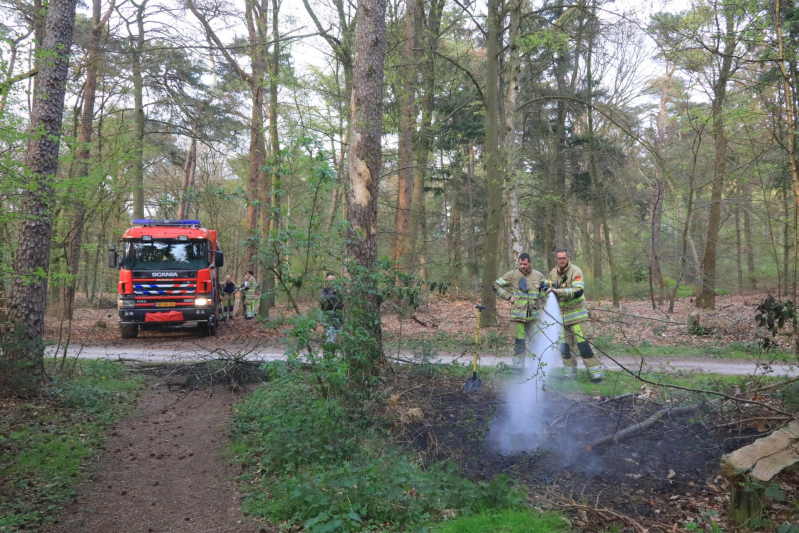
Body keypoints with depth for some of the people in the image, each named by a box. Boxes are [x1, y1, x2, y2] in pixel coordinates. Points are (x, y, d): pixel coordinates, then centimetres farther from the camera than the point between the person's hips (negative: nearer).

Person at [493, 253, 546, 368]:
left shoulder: (538, 275, 7)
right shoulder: (512, 275, -2)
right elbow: (496, 285, 1)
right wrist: (508, 297, -6)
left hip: (534, 315, 3)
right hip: (518, 315, -2)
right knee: (519, 343, 2)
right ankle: (518, 369, 11)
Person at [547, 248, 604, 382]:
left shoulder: (575, 271, -12)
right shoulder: (553, 273, 7)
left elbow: (578, 291, -25)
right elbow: (551, 289, 23)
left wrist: (558, 291, -31)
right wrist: (549, 288, -1)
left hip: (577, 314, -6)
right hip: (561, 315, 6)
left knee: (583, 345, -8)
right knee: (565, 346, 11)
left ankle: (596, 373, 1)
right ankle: (569, 374, 22)